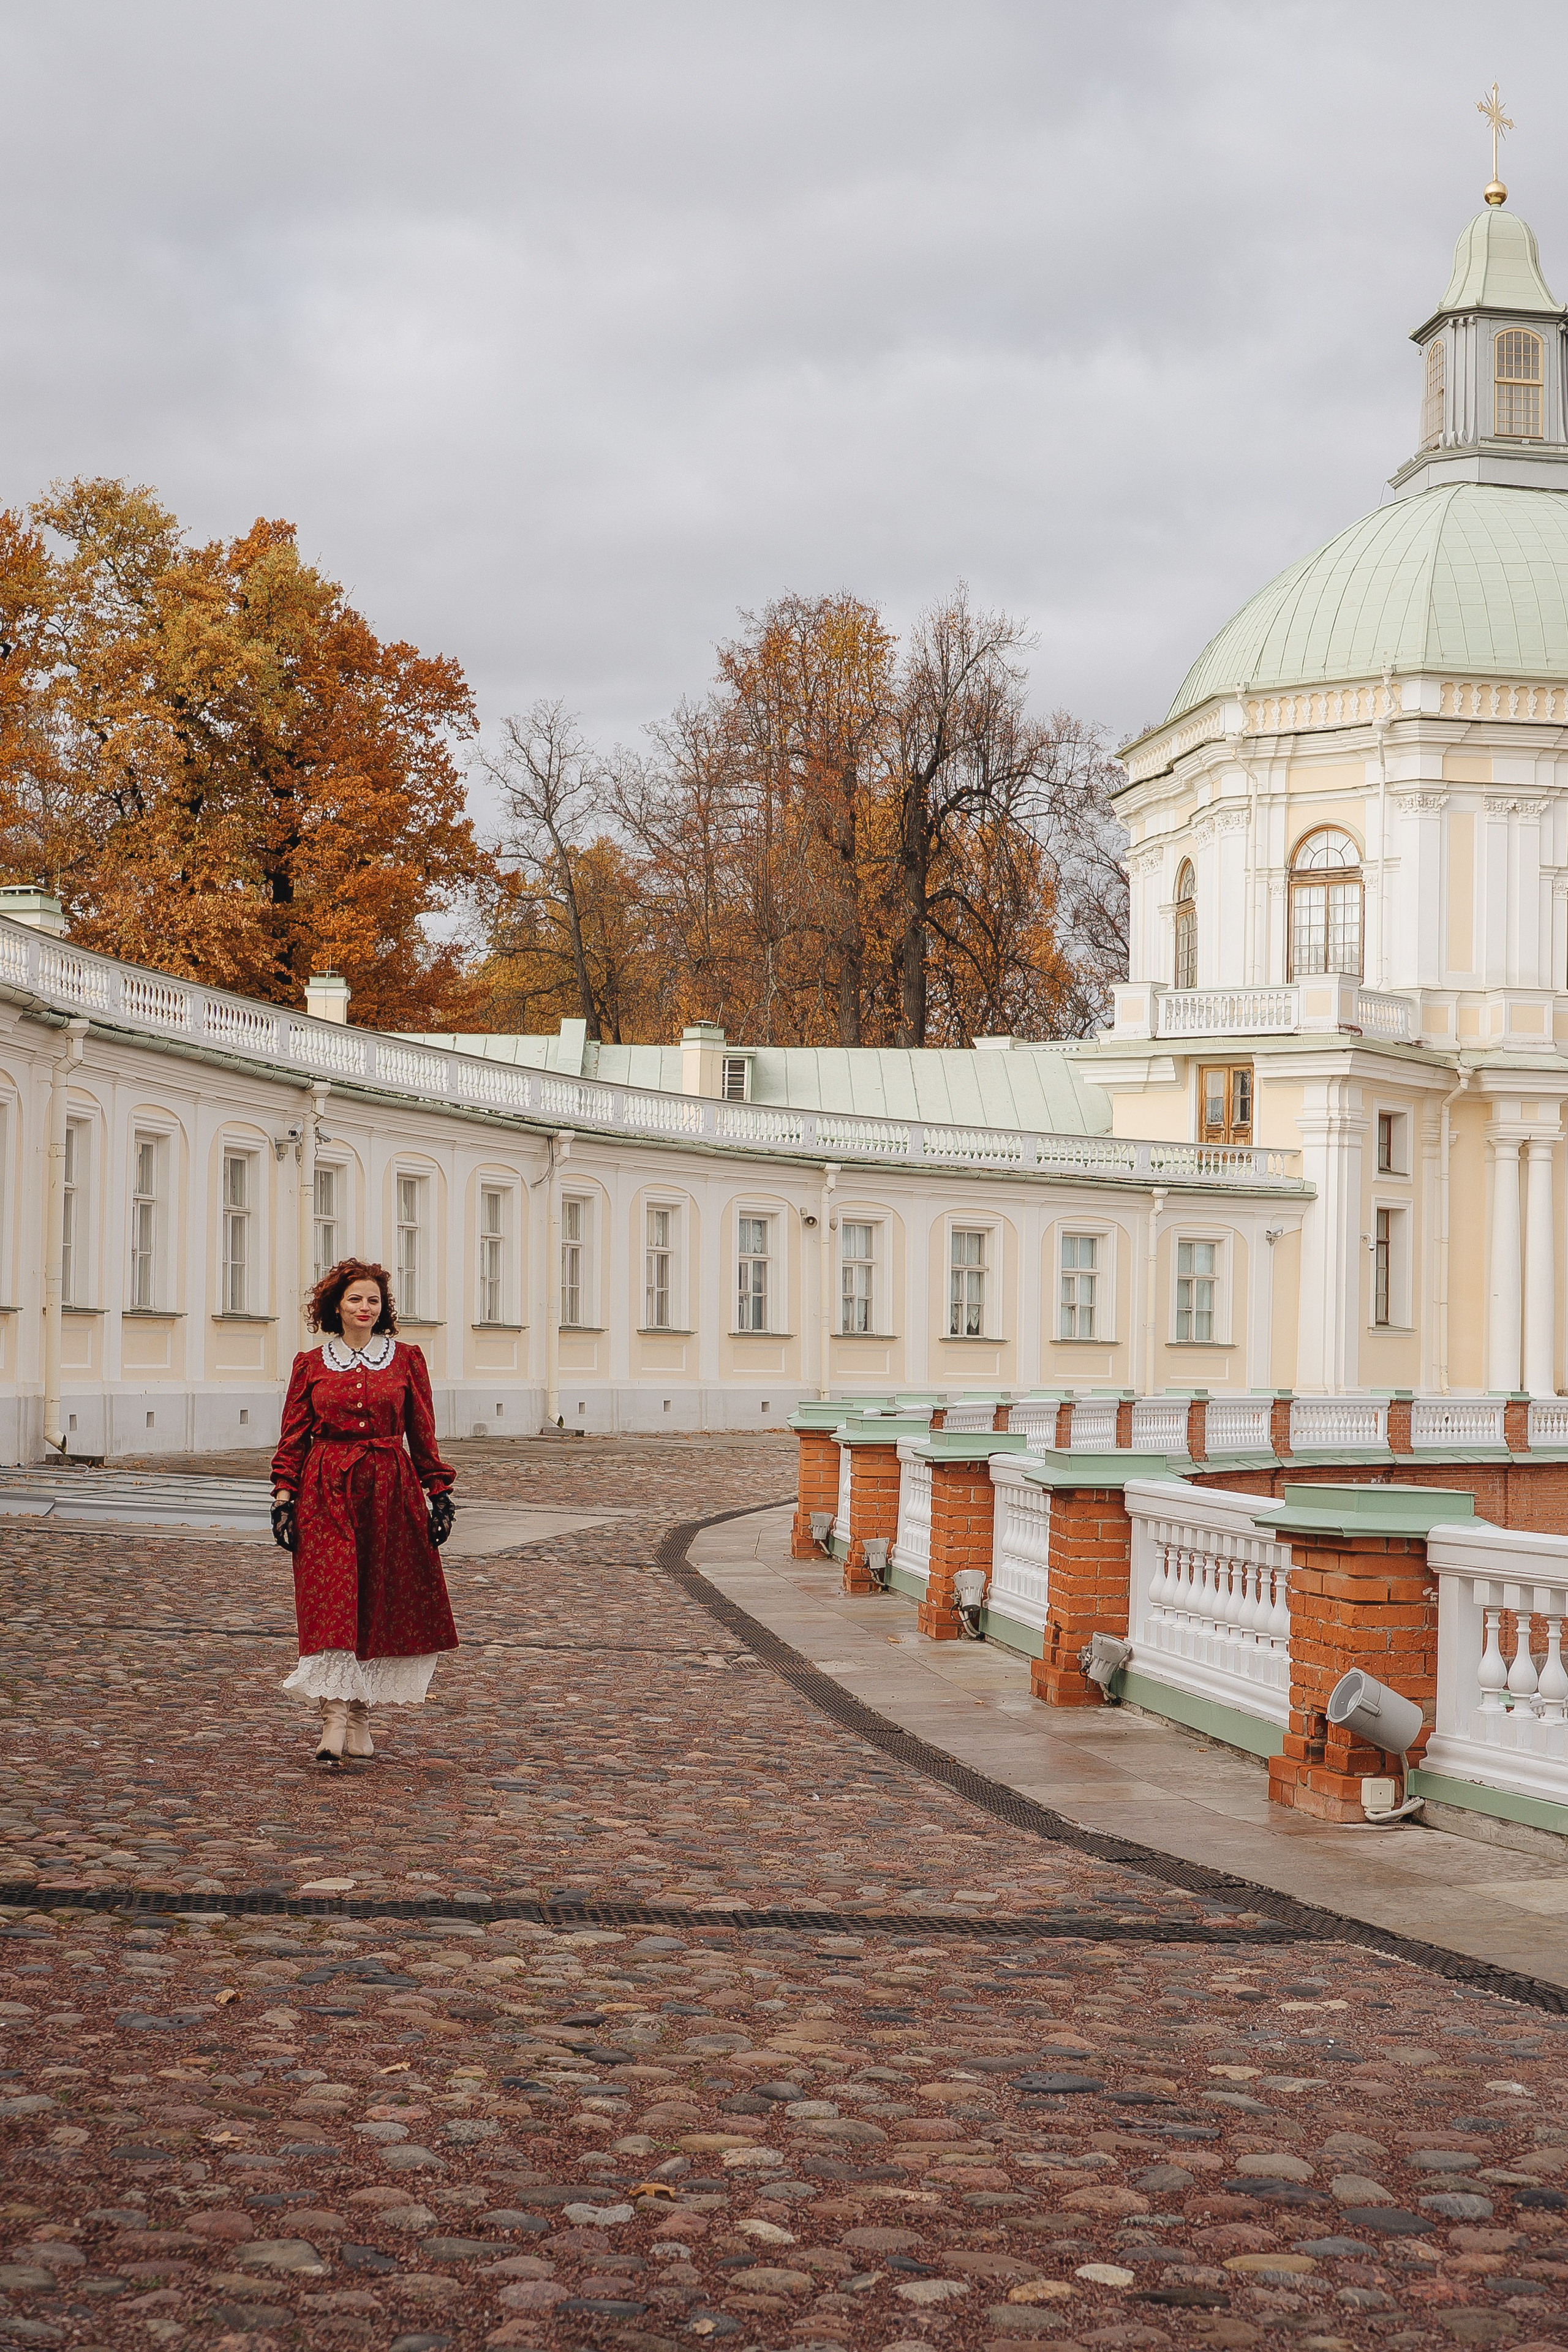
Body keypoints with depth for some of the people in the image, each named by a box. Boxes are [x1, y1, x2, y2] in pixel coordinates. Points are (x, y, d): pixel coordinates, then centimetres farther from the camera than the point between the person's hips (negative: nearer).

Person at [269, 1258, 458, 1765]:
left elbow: (423, 1435, 8)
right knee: (331, 1606, -10)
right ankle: (334, 1722, -14)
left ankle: (361, 1715, 16)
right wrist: (284, 1498, -1)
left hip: (391, 1492, 1)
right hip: (327, 1494, -1)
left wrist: (440, 1494, 4)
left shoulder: (406, 1359, 7)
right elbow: (293, 1439, 7)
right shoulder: (310, 1364, 7)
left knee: (380, 1604, 3)